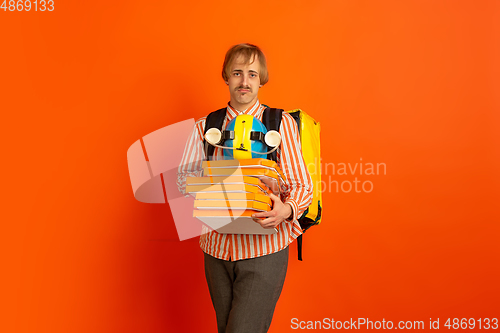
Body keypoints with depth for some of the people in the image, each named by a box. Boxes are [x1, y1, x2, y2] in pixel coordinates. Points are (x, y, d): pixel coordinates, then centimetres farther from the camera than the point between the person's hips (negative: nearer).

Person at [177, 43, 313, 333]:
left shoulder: (281, 124, -1)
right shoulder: (205, 127, 7)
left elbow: (302, 186, -4)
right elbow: (184, 176, 8)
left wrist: (286, 209, -26)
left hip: (264, 247, -3)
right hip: (217, 246, 4)